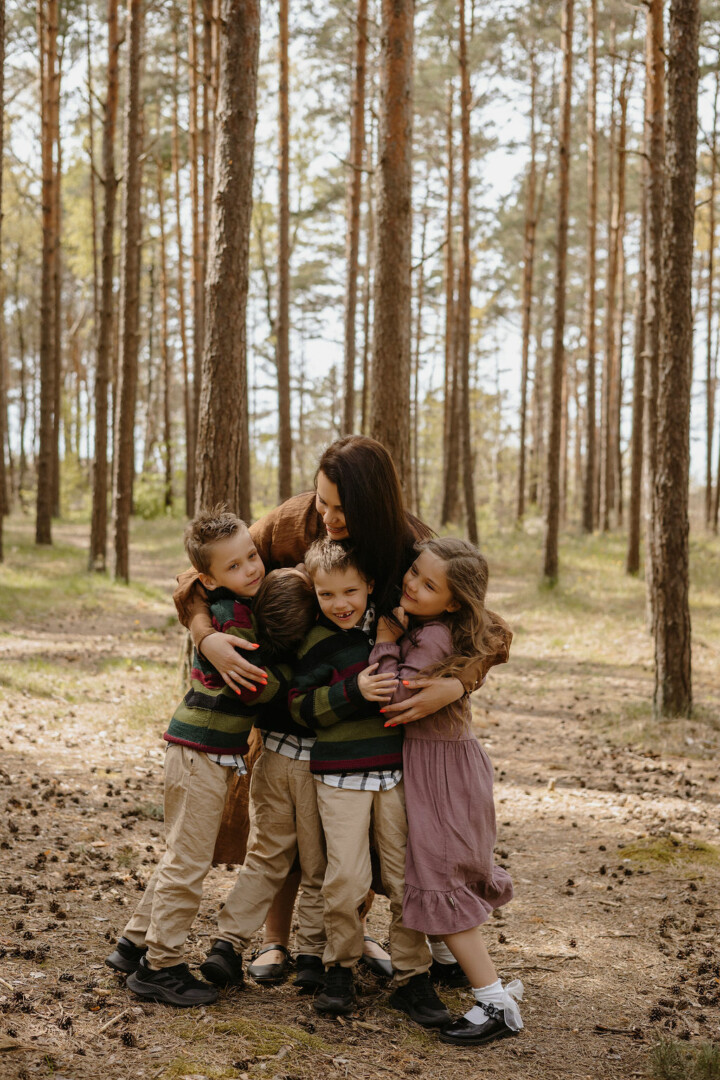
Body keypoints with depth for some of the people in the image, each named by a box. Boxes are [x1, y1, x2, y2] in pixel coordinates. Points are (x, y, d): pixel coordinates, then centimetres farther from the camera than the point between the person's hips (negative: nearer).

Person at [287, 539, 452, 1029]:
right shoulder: (318, 643, -4)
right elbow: (302, 706, -9)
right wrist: (354, 691, -19)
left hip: (395, 770, 3)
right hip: (340, 775, -3)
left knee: (405, 876, 4)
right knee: (346, 877, -7)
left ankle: (413, 977, 14)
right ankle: (340, 970, 13)